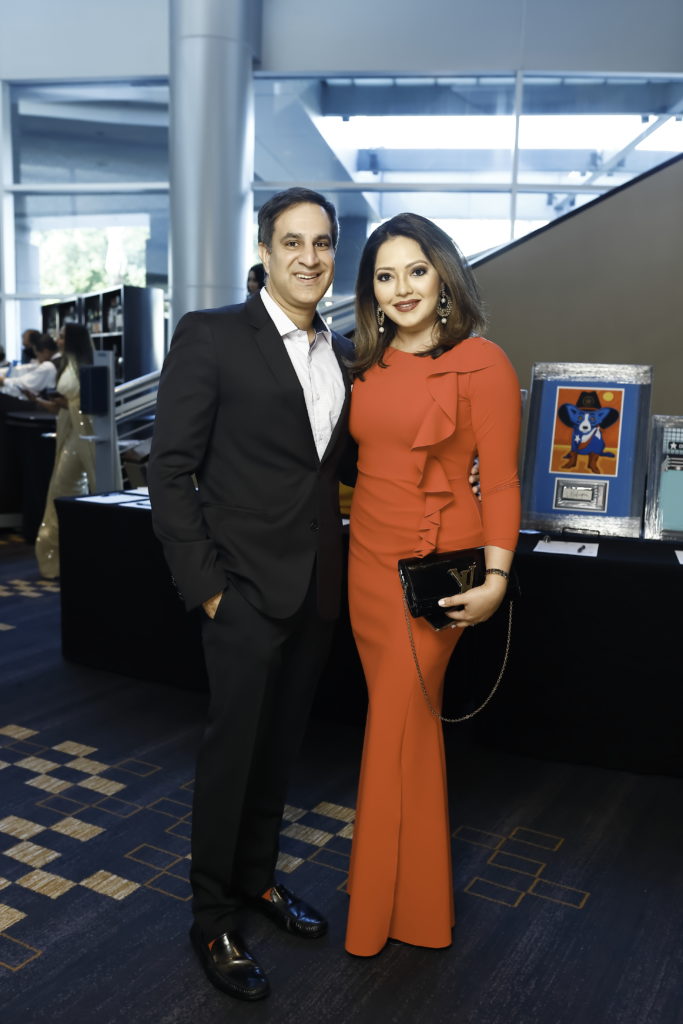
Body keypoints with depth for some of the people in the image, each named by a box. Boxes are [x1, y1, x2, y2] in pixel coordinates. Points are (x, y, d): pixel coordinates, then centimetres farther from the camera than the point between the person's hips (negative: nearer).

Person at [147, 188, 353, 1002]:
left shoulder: (343, 353, 9)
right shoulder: (210, 336, -9)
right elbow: (170, 470, -10)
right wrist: (203, 585, -13)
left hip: (317, 590, 6)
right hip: (247, 588, -5)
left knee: (280, 746, 18)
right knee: (232, 751, 5)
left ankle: (255, 877, 38)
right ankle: (213, 921, 24)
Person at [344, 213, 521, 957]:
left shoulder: (481, 363, -9)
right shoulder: (369, 365, 9)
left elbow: (501, 480, -10)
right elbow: (361, 459, 12)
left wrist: (496, 577, -16)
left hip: (433, 567, -6)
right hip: (367, 556, 6)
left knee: (396, 727, 3)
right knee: (407, 722, 16)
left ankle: (383, 907, 24)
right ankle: (414, 891, 35)